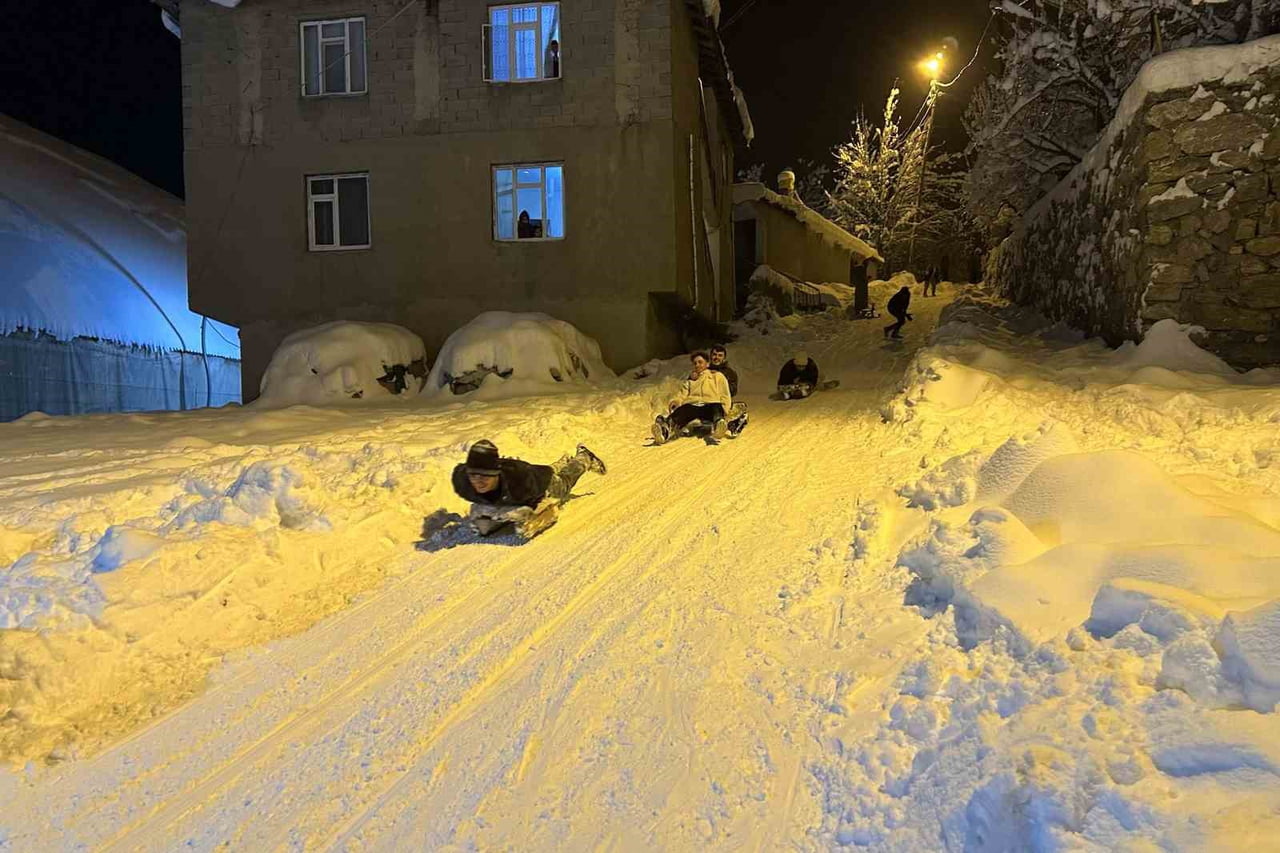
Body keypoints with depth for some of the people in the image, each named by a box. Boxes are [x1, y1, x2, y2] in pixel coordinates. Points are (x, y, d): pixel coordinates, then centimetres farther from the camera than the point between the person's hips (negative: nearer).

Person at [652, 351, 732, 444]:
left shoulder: (718, 376, 29)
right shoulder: (690, 381, 35)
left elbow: (725, 398, 18)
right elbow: (682, 395, 17)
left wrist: (722, 411, -4)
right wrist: (675, 401, -7)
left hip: (710, 405, -1)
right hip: (691, 405, 1)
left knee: (716, 407, -39)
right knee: (683, 410, -37)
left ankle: (719, 425, -73)